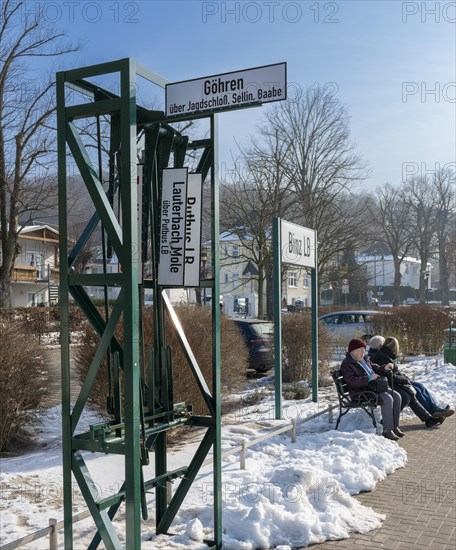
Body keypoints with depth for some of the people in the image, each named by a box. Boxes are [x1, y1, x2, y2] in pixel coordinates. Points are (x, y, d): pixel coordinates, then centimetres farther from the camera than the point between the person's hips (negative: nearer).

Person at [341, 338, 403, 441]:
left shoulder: (365, 360, 18)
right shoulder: (346, 364, -9)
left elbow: (375, 369, 30)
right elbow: (352, 381, -21)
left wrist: (384, 368, 8)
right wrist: (368, 379, -26)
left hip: (374, 388, 9)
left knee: (396, 396, -6)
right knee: (387, 399, -27)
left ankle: (395, 426, 1)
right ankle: (387, 430, -21)